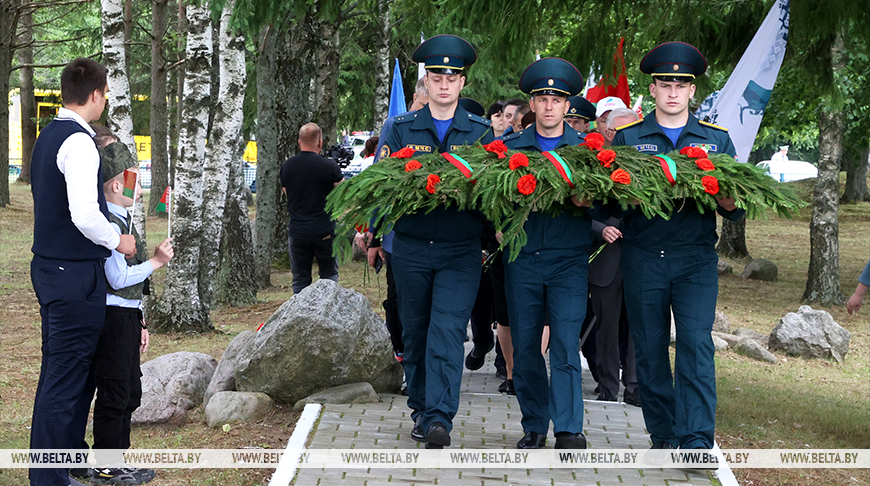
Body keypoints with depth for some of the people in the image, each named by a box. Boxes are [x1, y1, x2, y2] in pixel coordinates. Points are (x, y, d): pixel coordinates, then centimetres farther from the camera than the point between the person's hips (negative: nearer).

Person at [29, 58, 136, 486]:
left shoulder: (48, 136, 13)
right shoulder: (79, 142, -18)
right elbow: (85, 214, -26)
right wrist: (118, 242, -10)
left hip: (49, 266, 10)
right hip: (75, 274, -10)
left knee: (65, 367, 20)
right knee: (64, 375, -4)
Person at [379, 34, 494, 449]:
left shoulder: (480, 132, 6)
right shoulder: (402, 129, 9)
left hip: (460, 250, -2)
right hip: (411, 247, 2)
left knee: (447, 332, -12)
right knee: (415, 331, 9)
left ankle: (439, 419, -16)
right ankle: (420, 409, 22)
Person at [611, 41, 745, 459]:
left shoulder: (716, 139, 10)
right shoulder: (627, 138, 8)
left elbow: (735, 209, 9)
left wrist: (727, 200, -15)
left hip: (696, 257, 0)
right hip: (642, 257, 1)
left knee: (696, 345, -11)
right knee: (649, 349, 4)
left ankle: (696, 441, -12)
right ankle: (663, 435, 17)